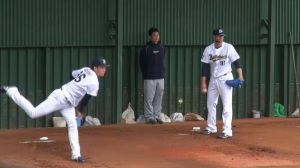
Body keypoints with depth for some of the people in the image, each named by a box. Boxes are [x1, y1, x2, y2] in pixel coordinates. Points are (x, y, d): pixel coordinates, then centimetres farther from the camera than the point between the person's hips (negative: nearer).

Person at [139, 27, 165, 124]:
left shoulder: (161, 47, 9)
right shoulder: (146, 48, -6)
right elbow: (142, 62, 0)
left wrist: (162, 71, 9)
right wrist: (145, 74, 0)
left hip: (160, 77, 5)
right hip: (149, 78, -5)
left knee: (158, 98, 7)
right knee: (149, 98, -4)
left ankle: (156, 116, 14)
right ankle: (149, 117, 0)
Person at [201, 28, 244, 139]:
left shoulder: (228, 47, -7)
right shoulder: (208, 49, 1)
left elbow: (237, 62, -9)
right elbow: (205, 67, 2)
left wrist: (240, 76, -21)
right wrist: (203, 82, -1)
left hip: (225, 79, -5)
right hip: (213, 79, 5)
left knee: (227, 105, -8)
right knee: (210, 104, 12)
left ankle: (227, 131, -10)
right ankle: (211, 128, 25)